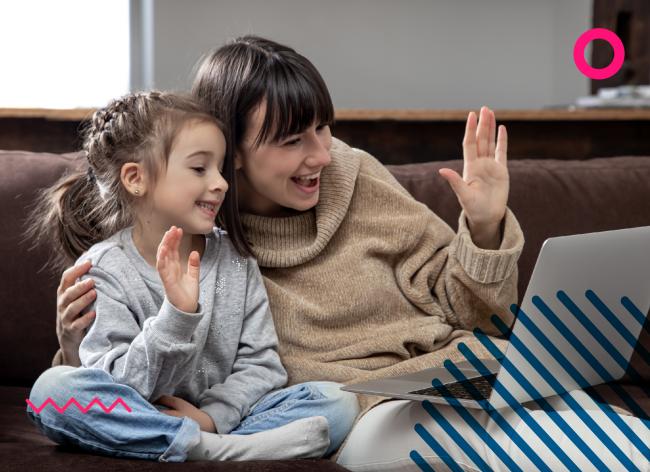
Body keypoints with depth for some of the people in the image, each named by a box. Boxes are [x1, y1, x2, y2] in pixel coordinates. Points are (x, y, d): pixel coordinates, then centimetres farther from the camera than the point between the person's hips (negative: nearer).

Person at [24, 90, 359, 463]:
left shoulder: (235, 260, 4)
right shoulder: (103, 270, -8)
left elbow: (261, 365, 1)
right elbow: (121, 386, -15)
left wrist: (210, 416, -17)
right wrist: (176, 316, -29)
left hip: (222, 416, 3)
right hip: (136, 423, -2)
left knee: (339, 402, -16)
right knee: (51, 389, -32)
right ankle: (223, 450, -35)